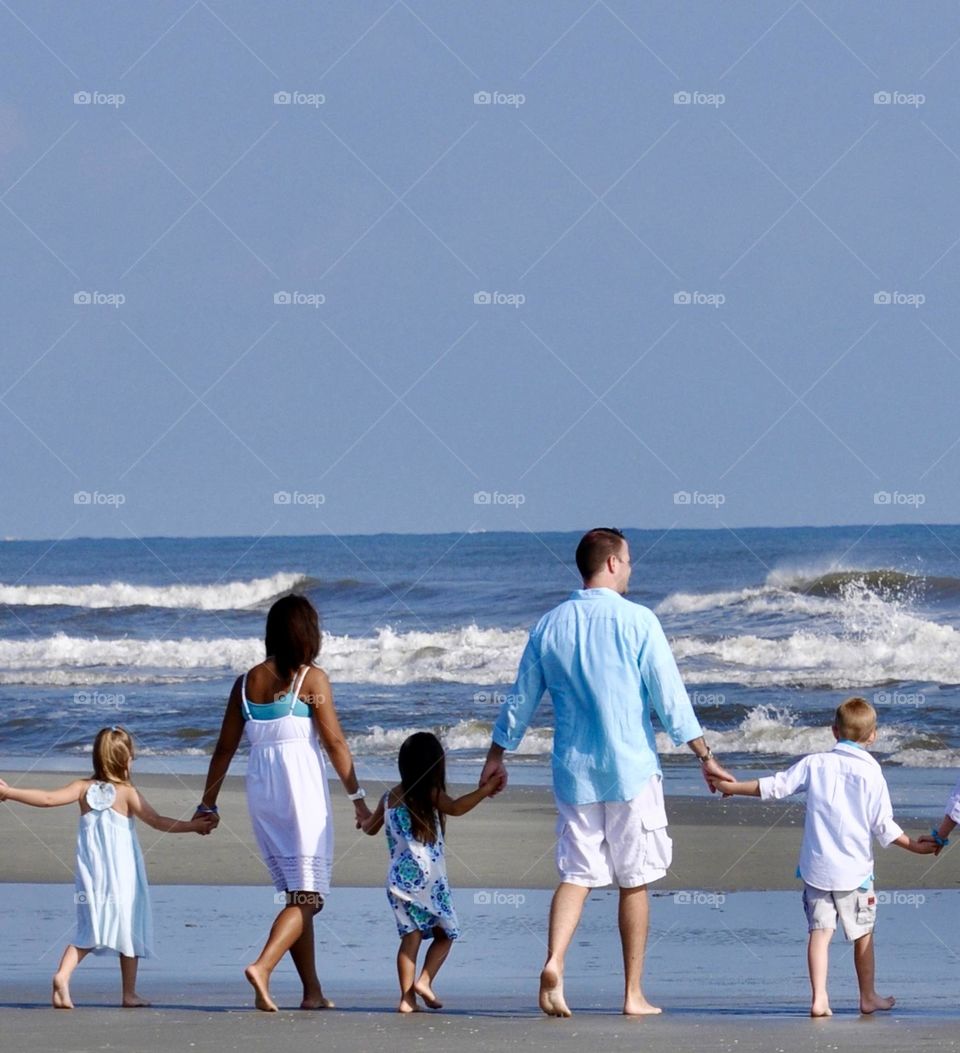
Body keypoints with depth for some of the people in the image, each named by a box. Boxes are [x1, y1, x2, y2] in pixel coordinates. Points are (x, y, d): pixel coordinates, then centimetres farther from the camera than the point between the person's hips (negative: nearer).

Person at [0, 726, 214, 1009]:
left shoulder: (84, 788, -1)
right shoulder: (127, 793, -8)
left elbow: (48, 799, -8)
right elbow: (158, 822, -6)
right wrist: (193, 825, 3)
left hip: (91, 875, 3)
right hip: (123, 876, -3)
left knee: (88, 931, 10)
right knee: (129, 929, 10)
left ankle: (63, 974, -14)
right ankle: (129, 993, 13)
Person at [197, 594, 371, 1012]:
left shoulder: (247, 682, 9)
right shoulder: (311, 678, -5)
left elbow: (224, 748, 10)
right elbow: (334, 742, -7)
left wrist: (208, 804, 17)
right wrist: (357, 797, -2)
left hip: (261, 789, 6)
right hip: (303, 786, -5)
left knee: (294, 893, 14)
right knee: (306, 895, -6)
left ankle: (313, 991, 15)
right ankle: (262, 967, -27)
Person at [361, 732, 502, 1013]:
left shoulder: (389, 798, 11)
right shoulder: (430, 794, -5)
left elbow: (371, 828, 26)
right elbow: (456, 808, -24)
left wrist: (364, 819, 48)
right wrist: (485, 790, -22)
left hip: (399, 877, 5)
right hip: (428, 877, -5)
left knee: (411, 936, 3)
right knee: (445, 934, 10)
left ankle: (407, 997, -5)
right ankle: (424, 981, -8)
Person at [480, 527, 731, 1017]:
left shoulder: (550, 625, 5)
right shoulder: (636, 621, -7)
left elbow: (520, 699, 12)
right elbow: (670, 697, -8)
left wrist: (497, 757, 25)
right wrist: (705, 757, -1)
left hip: (573, 772, 3)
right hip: (630, 772, -3)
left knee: (576, 875, 6)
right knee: (634, 882, 6)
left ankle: (553, 961, -18)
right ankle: (634, 993, 9)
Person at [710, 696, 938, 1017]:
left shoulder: (815, 764, 0)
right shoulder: (871, 773, -6)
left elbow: (774, 787, 4)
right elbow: (883, 826, -6)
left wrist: (731, 787, 18)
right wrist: (916, 847, 7)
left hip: (816, 867, 1)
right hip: (855, 869, -1)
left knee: (820, 930, 0)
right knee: (863, 933, 13)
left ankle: (819, 997, -13)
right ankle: (868, 997, 23)